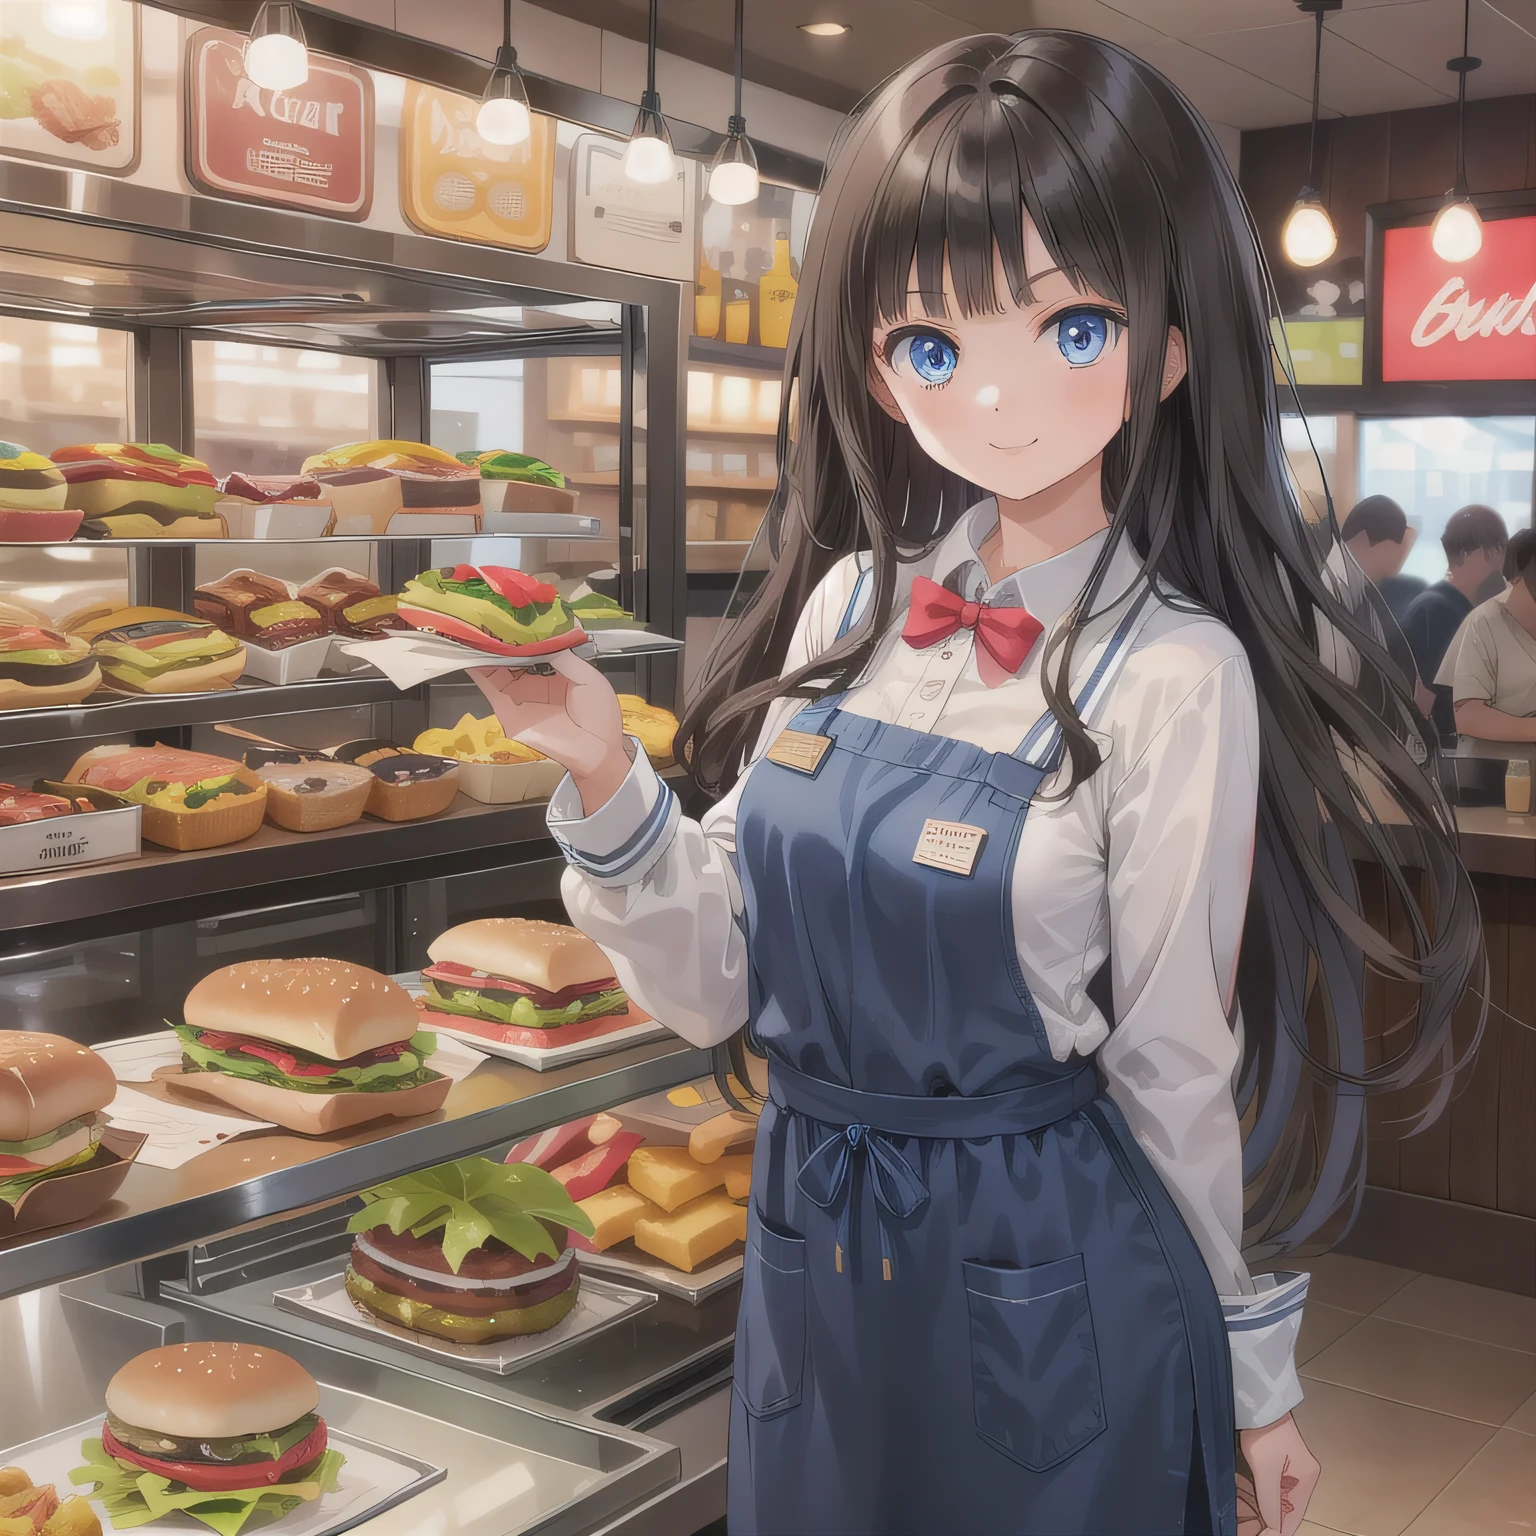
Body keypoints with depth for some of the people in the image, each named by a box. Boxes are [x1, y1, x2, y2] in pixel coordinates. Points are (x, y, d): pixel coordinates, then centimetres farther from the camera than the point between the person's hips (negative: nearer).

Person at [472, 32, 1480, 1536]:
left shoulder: (1171, 677, -19)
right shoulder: (849, 606, -4)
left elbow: (1179, 1064, -9)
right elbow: (720, 987, -1)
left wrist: (1251, 1370, 0)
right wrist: (603, 773, -14)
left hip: (1045, 1297, -5)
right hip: (805, 1264, 5)